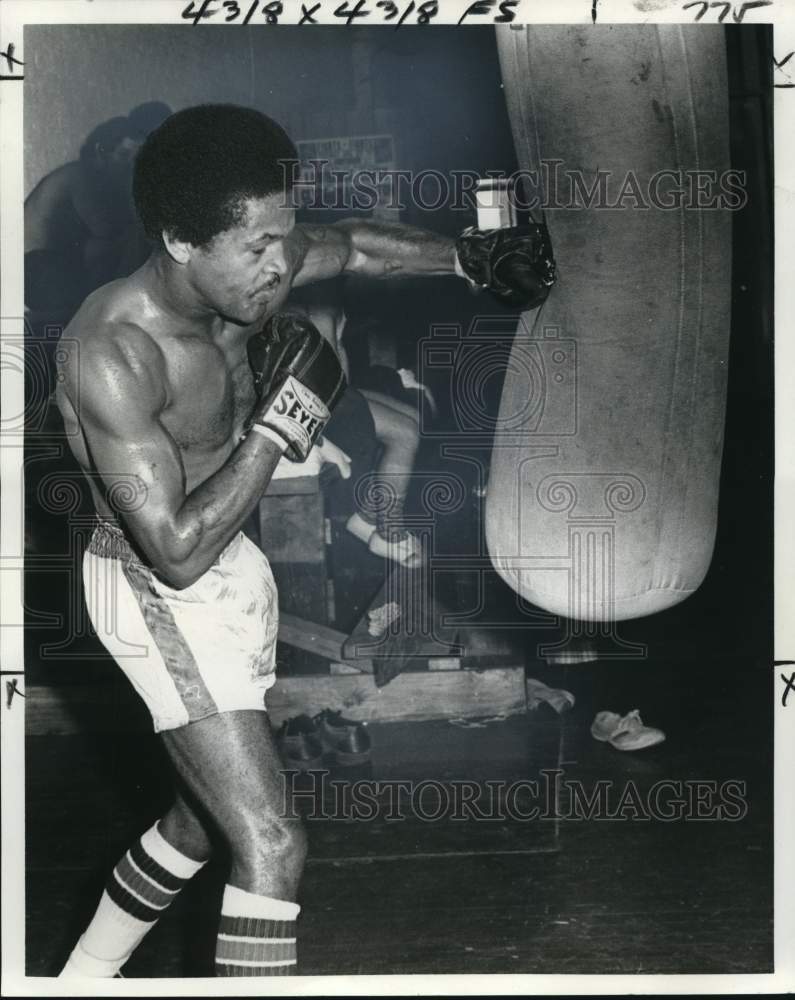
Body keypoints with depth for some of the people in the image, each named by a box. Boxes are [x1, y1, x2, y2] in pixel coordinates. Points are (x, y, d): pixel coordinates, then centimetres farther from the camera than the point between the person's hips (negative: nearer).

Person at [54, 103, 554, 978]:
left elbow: (355, 247, 15)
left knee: (209, 815, 22)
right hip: (157, 598, -9)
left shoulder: (236, 274, -7)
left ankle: (79, 979, 43)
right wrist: (278, 427, -29)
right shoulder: (110, 353, -30)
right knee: (271, 845, -13)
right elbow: (176, 550, -31)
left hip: (228, 570, 9)